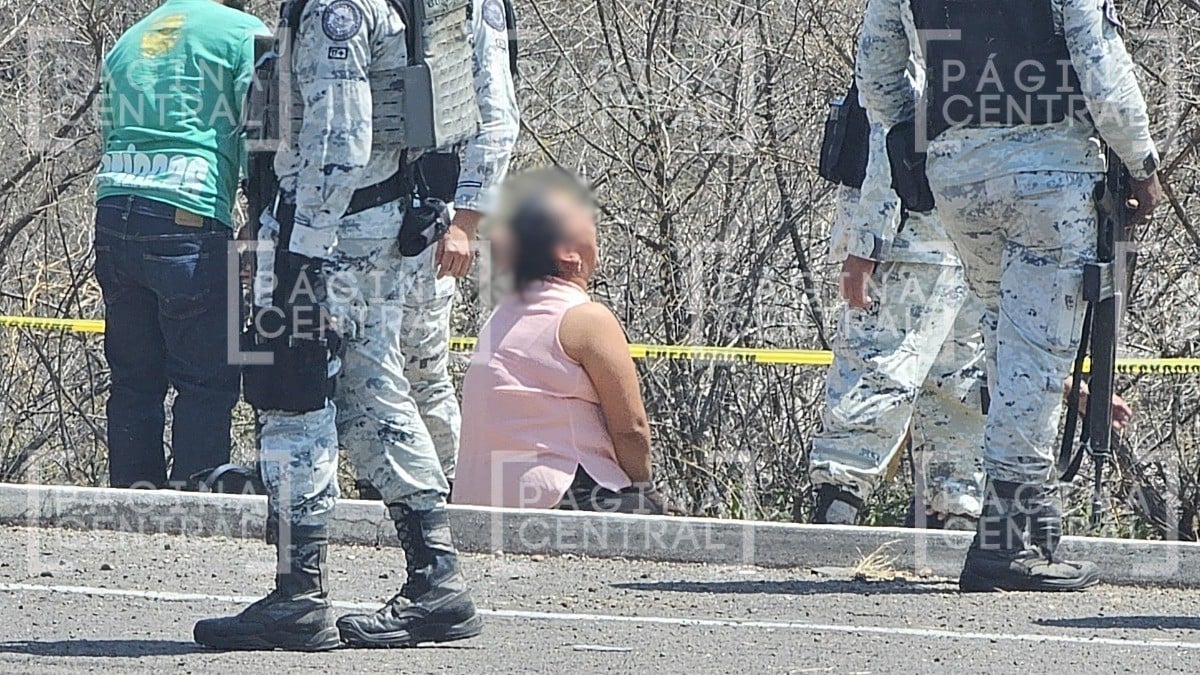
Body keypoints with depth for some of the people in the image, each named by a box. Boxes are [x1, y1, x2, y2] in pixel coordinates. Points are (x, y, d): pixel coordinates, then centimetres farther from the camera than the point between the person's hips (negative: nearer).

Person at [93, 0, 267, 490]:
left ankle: (132, 490, 10)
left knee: (133, 378, 11)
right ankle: (193, 493, -7)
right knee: (208, 381, -2)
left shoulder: (128, 41, 22)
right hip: (188, 219, -6)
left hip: (113, 212, 6)